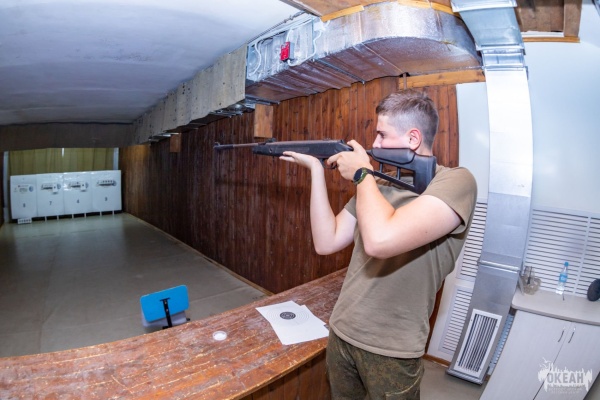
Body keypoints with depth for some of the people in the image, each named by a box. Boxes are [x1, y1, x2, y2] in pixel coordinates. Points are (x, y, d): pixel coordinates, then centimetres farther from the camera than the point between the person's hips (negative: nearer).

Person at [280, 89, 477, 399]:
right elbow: (326, 243, -3)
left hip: (391, 351, -5)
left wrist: (362, 173, -17)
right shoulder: (377, 186, 5)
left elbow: (379, 241, -33)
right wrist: (316, 169, -5)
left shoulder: (456, 181, -16)